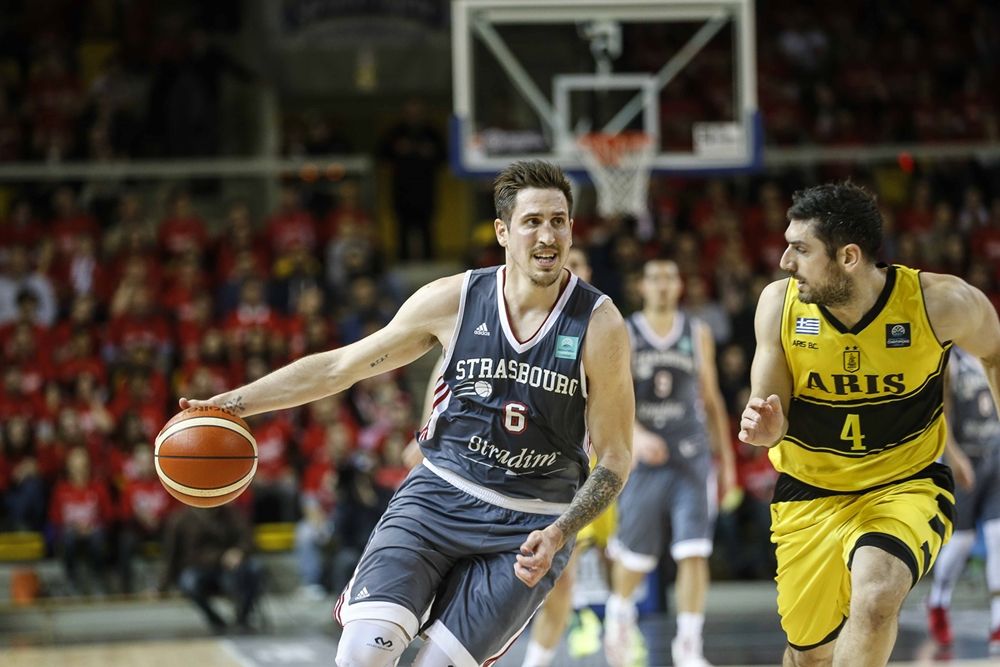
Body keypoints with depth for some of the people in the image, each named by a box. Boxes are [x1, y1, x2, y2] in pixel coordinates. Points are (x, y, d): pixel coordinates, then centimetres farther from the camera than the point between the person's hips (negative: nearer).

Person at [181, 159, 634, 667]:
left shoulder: (599, 325, -11)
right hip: (440, 493, 2)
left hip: (528, 528, -1)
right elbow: (341, 366, 6)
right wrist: (233, 403, 2)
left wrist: (557, 535, -19)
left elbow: (614, 457, -4)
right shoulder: (453, 300, -5)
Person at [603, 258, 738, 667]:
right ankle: (620, 610, 40)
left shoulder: (698, 335, 7)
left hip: (692, 458, 1)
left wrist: (726, 459, 14)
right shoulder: (623, 337, -1)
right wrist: (637, 435, -28)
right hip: (644, 458, -1)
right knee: (634, 555, 9)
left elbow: (711, 399, 14)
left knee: (694, 552, -12)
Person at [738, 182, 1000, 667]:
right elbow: (769, 406, -8)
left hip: (906, 483, -3)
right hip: (810, 491, 3)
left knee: (875, 599, -32)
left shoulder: (940, 303, -19)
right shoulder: (779, 302, -14)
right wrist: (766, 427, -32)